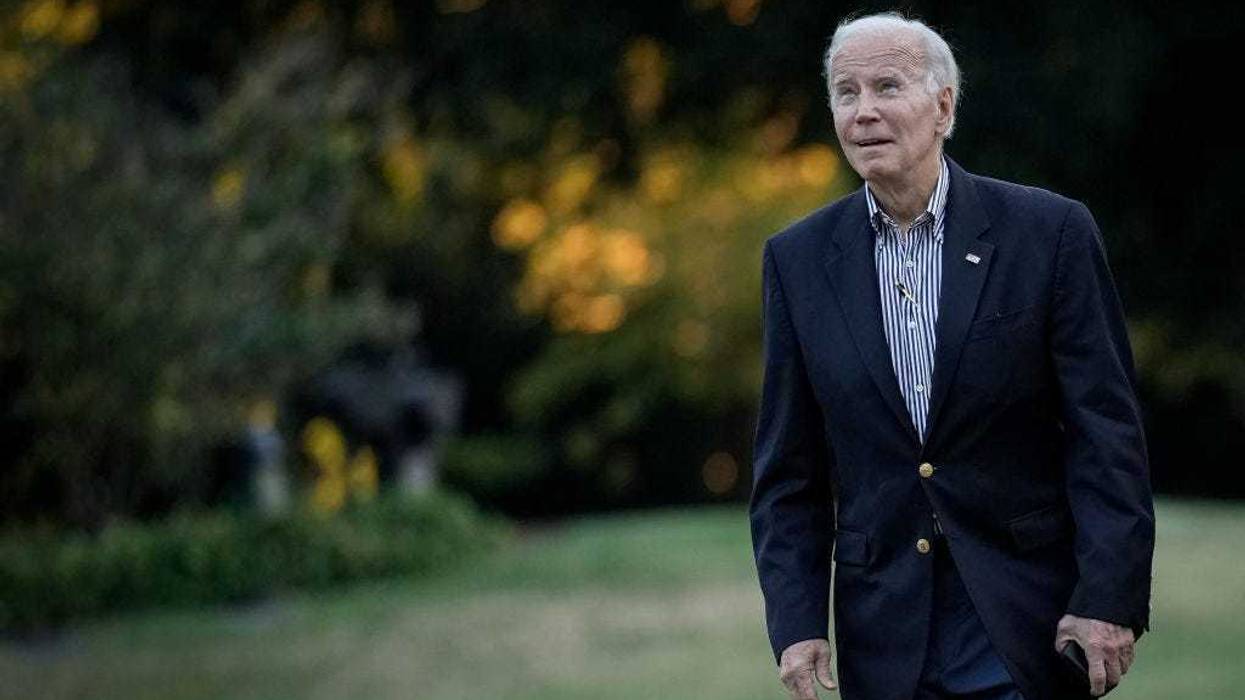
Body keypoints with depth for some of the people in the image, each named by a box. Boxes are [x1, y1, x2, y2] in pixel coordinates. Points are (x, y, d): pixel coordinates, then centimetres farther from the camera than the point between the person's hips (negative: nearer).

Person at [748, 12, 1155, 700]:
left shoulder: (1050, 231, -3)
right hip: (885, 633, 2)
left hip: (1027, 617, -2)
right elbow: (788, 468, 6)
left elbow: (1107, 432, -5)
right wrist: (795, 622, -3)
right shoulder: (798, 258, 5)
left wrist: (1110, 598, -13)